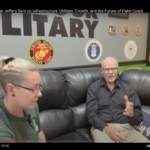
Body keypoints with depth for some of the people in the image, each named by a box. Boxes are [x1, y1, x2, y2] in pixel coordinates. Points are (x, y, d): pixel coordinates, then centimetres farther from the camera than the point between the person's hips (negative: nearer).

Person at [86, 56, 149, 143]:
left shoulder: (128, 89, 10)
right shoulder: (94, 88, 6)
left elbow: (139, 118, 8)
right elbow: (92, 115, -2)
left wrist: (132, 114, -16)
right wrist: (107, 129, -19)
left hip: (126, 128, 3)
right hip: (102, 128, -2)